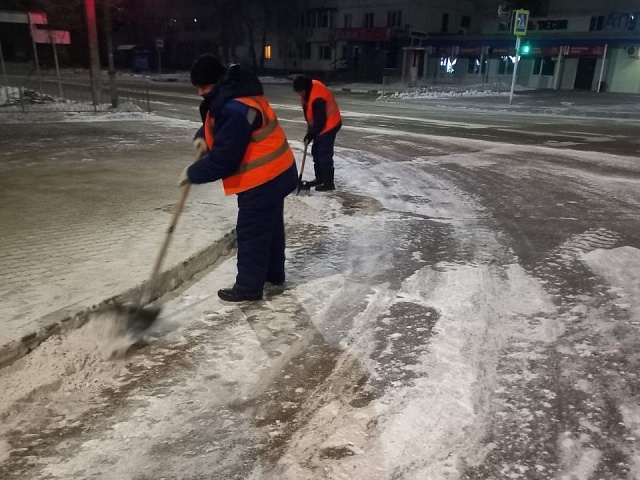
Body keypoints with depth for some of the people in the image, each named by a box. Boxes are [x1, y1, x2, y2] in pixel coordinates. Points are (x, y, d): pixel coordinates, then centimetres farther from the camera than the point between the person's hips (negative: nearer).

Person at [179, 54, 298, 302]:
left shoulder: (235, 111, -28)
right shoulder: (236, 92, 6)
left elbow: (223, 160, -26)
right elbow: (214, 119, 21)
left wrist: (192, 173, -12)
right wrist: (202, 137, -1)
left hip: (262, 180, -11)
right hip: (276, 173, 11)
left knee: (252, 233, 0)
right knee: (270, 225, 21)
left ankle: (248, 287, 12)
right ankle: (274, 273, 37)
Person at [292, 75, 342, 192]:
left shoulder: (317, 98, -31)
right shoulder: (309, 89, 0)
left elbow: (319, 122, -26)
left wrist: (310, 135, -16)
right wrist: (310, 128, 9)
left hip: (329, 125, -10)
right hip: (320, 125, 10)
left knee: (324, 153, -9)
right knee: (316, 151, 14)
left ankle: (328, 183, -2)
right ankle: (319, 178, 25)